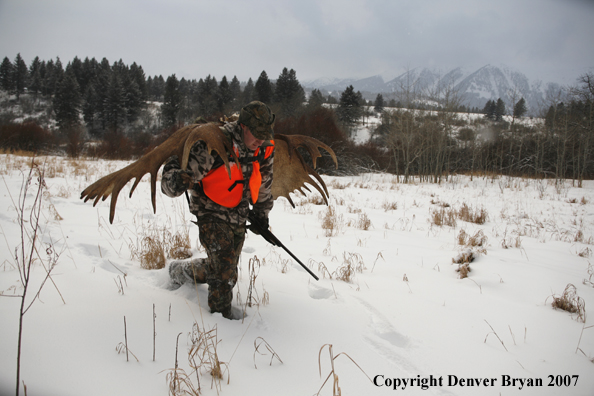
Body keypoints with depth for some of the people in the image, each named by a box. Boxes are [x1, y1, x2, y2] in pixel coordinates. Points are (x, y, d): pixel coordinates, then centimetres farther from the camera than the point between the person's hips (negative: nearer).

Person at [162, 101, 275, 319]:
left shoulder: (265, 150, -9)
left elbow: (264, 183, 13)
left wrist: (261, 212, 20)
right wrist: (175, 180, -51)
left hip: (239, 215, 6)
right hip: (211, 212, -6)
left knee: (226, 269, 16)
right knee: (224, 267, -17)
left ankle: (181, 271, 44)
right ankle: (221, 313, 8)